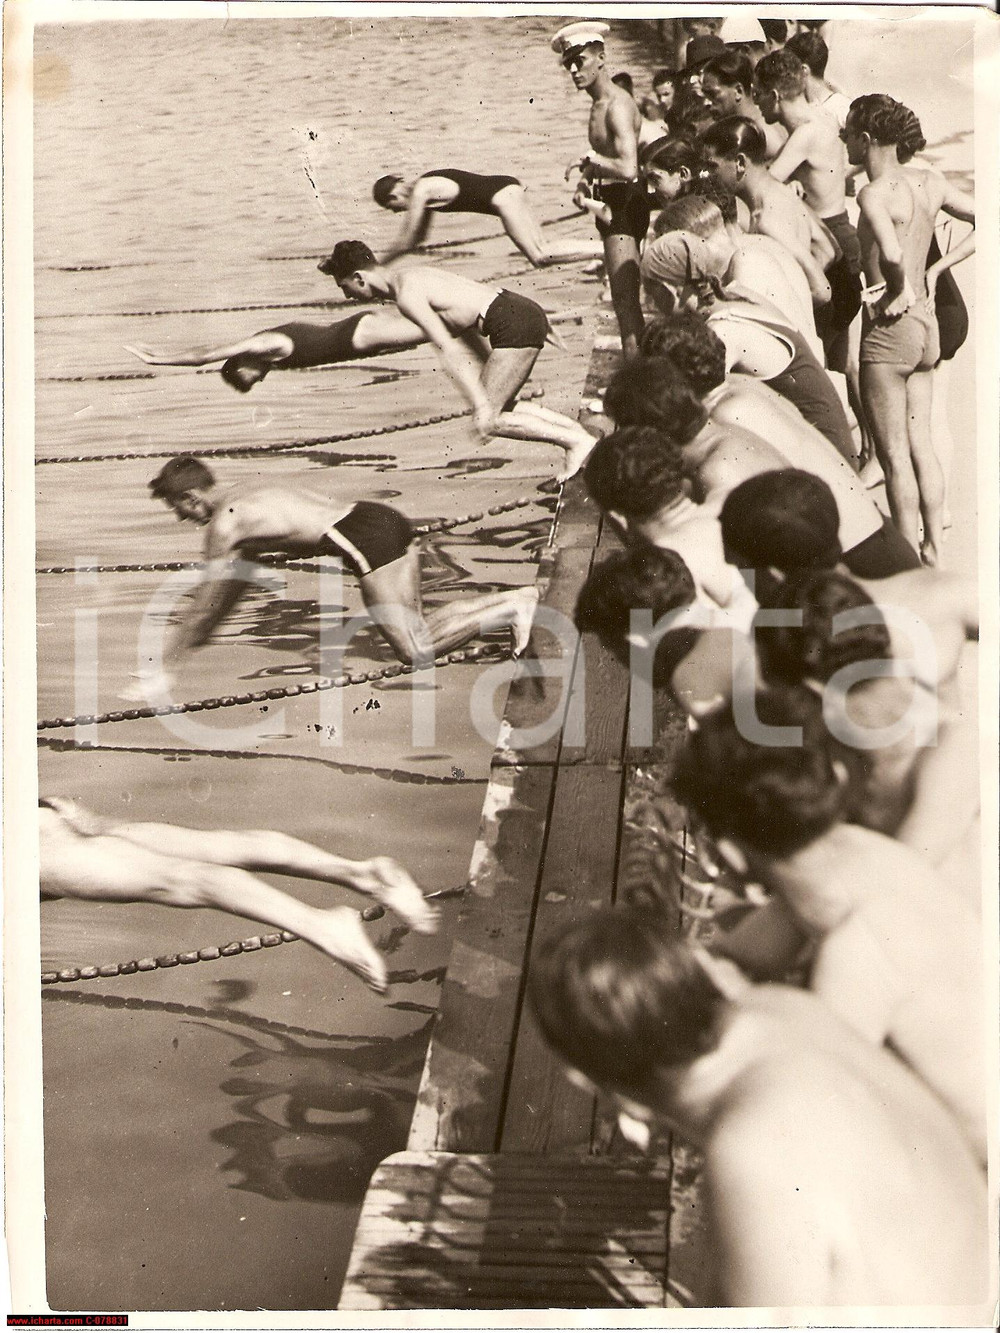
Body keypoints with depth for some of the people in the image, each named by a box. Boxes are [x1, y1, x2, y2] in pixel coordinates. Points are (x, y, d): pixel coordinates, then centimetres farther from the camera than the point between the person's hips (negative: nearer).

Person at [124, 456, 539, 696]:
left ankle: (511, 610, -10)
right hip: (386, 519, 9)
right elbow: (236, 581, 38)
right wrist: (192, 635, 46)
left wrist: (165, 667, 9)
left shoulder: (223, 523, -2)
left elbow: (204, 603, 0)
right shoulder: (244, 500, 26)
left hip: (365, 540, -9)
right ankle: (517, 597, 8)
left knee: (416, 651, -7)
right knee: (417, 631, 15)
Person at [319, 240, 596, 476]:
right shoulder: (412, 277, 18)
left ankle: (577, 441, -5)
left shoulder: (406, 295, -13)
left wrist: (480, 403, -26)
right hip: (525, 311, 10)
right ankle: (576, 429, 15)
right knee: (498, 408, 17)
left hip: (515, 325, -10)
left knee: (489, 420, -7)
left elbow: (449, 350, -22)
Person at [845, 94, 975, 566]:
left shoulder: (874, 193, -17)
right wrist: (937, 269, 7)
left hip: (889, 328, -8)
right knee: (921, 443, 16)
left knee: (894, 455, 2)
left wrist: (900, 289, -16)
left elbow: (892, 253, -35)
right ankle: (934, 549, 24)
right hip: (927, 323, 8)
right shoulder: (931, 181, 5)